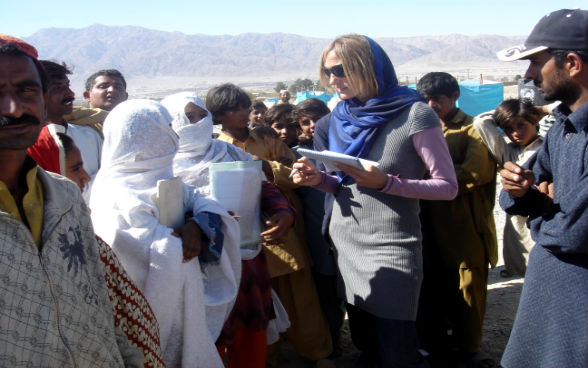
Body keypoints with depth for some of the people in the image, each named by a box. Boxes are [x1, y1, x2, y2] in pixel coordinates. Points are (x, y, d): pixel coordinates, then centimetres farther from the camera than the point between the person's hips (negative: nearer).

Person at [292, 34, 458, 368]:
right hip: (345, 245, 6)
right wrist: (319, 179, -6)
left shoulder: (414, 115, -11)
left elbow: (448, 186, -11)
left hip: (390, 251, -6)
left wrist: (386, 183, -24)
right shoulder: (339, 120, 8)